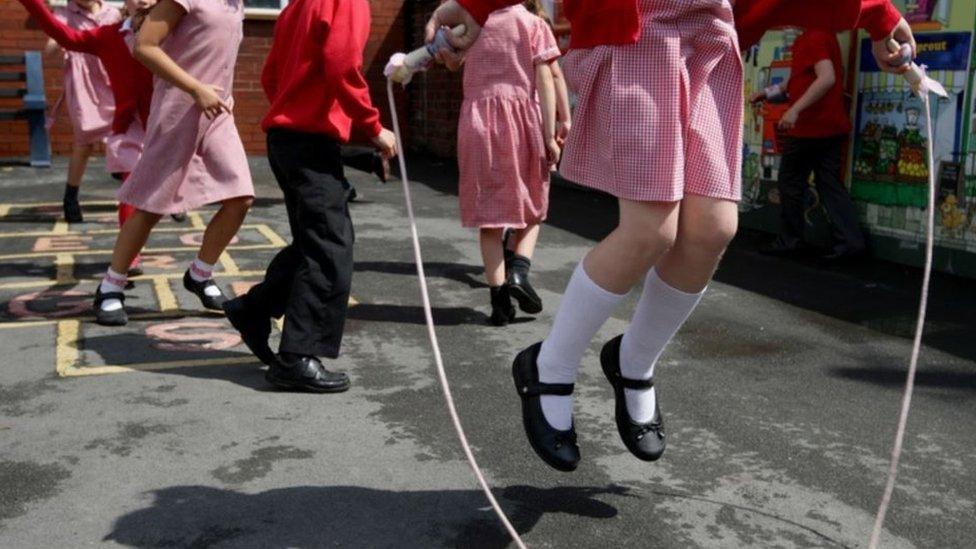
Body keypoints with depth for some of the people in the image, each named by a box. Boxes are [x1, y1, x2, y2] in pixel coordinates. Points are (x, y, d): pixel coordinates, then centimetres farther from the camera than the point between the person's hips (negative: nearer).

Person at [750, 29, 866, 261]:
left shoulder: (815, 37, -15)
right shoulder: (809, 38, 16)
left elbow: (827, 78, -27)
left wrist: (795, 110, -29)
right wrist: (769, 92, 23)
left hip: (810, 127, -9)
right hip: (827, 127, 9)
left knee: (790, 182, 4)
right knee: (830, 183, 7)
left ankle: (788, 241, 12)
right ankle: (850, 240, 3)